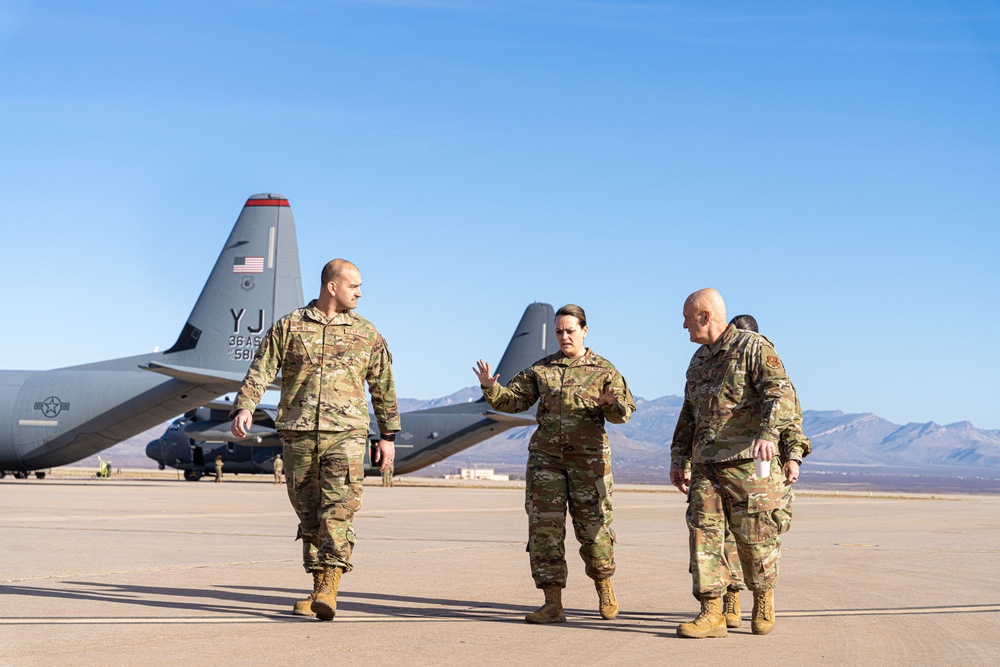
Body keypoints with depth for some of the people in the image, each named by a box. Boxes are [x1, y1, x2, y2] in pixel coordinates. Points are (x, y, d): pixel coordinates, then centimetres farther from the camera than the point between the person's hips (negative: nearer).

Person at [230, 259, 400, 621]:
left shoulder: (366, 333, 11)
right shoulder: (289, 326, 7)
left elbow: (382, 386, 15)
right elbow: (261, 370, 2)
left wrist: (388, 435, 13)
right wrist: (244, 407, -14)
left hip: (346, 433, -1)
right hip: (297, 433, 1)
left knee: (339, 510, -14)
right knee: (309, 513, 6)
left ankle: (328, 590, -18)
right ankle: (319, 589, 15)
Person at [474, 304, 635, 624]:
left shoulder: (603, 370, 4)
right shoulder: (541, 369, 11)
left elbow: (624, 412, -1)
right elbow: (513, 400, 8)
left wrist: (611, 403, -24)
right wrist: (491, 388, -12)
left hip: (588, 458, -2)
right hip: (546, 456, 2)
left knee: (593, 526, 1)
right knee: (545, 528, -4)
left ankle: (604, 588, 28)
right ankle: (552, 605, 0)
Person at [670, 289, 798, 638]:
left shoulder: (753, 347, -5)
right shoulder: (699, 359, 19)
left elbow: (781, 393, -18)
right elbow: (689, 414, 26)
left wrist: (768, 433, -33)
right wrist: (679, 458, 21)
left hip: (746, 461, -7)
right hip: (706, 464, 7)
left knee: (753, 537, 1)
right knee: (703, 532, -3)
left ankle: (763, 603, 22)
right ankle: (711, 615, -4)